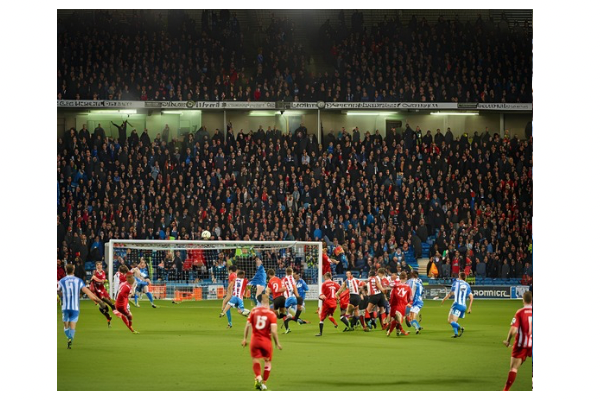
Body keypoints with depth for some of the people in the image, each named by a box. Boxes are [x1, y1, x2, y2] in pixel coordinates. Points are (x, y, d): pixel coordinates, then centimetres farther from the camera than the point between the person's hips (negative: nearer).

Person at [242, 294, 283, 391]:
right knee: (267, 362, 14)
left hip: (254, 340, 1)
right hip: (266, 341, -1)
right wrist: (277, 343, -4)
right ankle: (263, 383, 16)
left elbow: (247, 325, -2)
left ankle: (258, 378, -17)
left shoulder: (254, 311, -1)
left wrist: (245, 338, 8)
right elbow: (273, 331, -15)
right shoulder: (271, 314, -9)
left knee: (255, 360, 9)